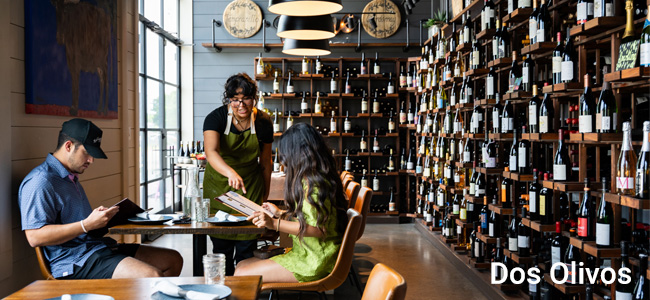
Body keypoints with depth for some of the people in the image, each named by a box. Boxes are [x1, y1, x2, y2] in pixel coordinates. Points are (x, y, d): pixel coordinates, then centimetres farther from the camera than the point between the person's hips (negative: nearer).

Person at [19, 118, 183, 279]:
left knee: (173, 260, 2)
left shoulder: (72, 178, 23)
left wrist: (102, 216, 13)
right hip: (75, 261, -10)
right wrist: (87, 224, -24)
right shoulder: (39, 182, -11)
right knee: (152, 276, -29)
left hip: (98, 247, 10)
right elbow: (34, 237, -21)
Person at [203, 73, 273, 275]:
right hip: (219, 185, -1)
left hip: (250, 187, 1)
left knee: (247, 247, 1)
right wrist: (230, 172, -53)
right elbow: (210, 152, -35)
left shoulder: (263, 122, -7)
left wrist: (265, 194, 11)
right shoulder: (216, 118, -17)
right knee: (221, 246, 3)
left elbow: (265, 162, 5)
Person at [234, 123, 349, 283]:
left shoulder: (313, 183, -20)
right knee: (242, 265, 6)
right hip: (307, 253, 10)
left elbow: (319, 229, -24)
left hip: (312, 263, -10)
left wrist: (275, 224, -26)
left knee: (241, 275, -13)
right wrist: (280, 214, 28)